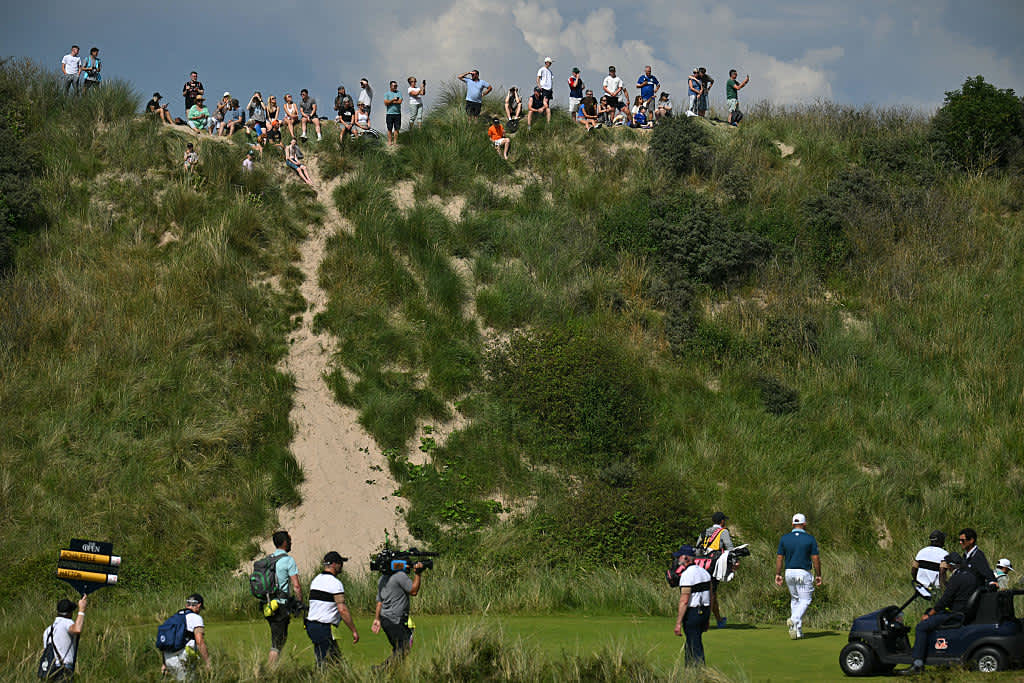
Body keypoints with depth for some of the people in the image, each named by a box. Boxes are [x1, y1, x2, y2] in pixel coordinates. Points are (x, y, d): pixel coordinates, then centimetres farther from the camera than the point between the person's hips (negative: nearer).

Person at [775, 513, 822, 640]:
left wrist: (778, 574, 7)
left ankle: (798, 631, 12)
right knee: (805, 600, 2)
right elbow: (815, 559, -7)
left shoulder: (784, 538, 2)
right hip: (803, 573, -4)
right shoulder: (810, 539, -7)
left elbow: (779, 558, 1)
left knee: (794, 600, 15)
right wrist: (818, 575, 1)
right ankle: (794, 619, -24)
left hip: (789, 572, 4)